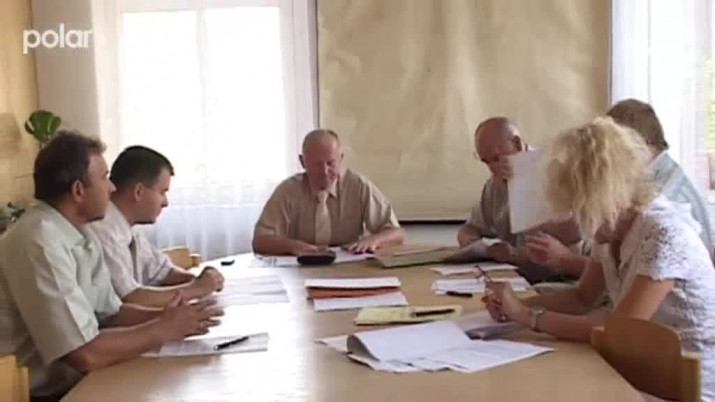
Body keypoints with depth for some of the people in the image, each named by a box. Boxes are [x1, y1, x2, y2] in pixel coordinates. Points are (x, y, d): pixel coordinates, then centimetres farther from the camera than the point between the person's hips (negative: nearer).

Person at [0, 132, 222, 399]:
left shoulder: (81, 235, 4)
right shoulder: (40, 244, -23)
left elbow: (110, 312, 11)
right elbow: (86, 354, -25)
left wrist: (166, 318, -6)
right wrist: (163, 330, -14)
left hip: (74, 381, 8)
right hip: (45, 393, -7)